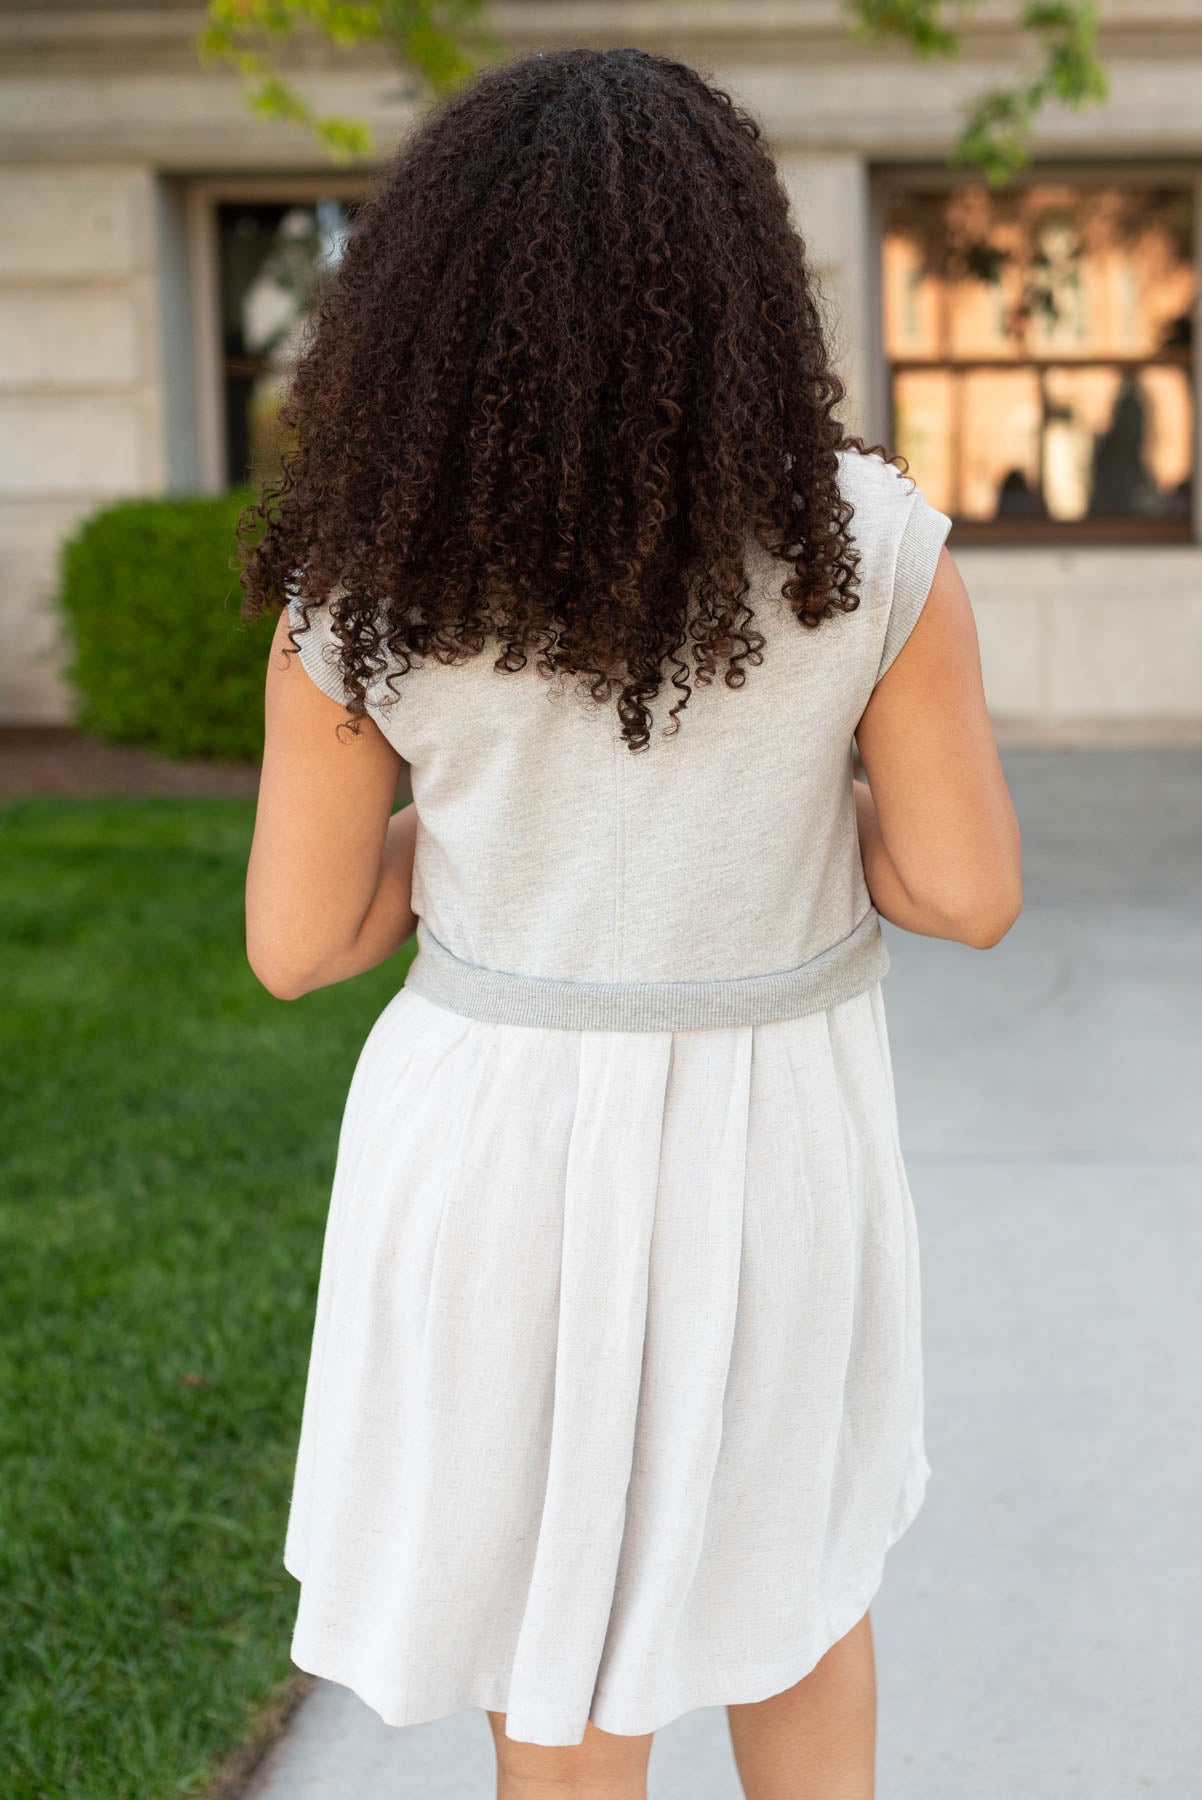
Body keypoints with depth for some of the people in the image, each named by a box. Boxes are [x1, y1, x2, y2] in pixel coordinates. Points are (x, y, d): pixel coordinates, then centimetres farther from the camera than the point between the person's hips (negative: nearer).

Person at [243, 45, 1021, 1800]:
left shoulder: (362, 580, -13)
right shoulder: (872, 539, -15)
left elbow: (295, 941, -6)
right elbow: (969, 890, -10)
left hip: (500, 1135, 0)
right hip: (769, 1136, 1)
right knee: (775, 1523, 29)